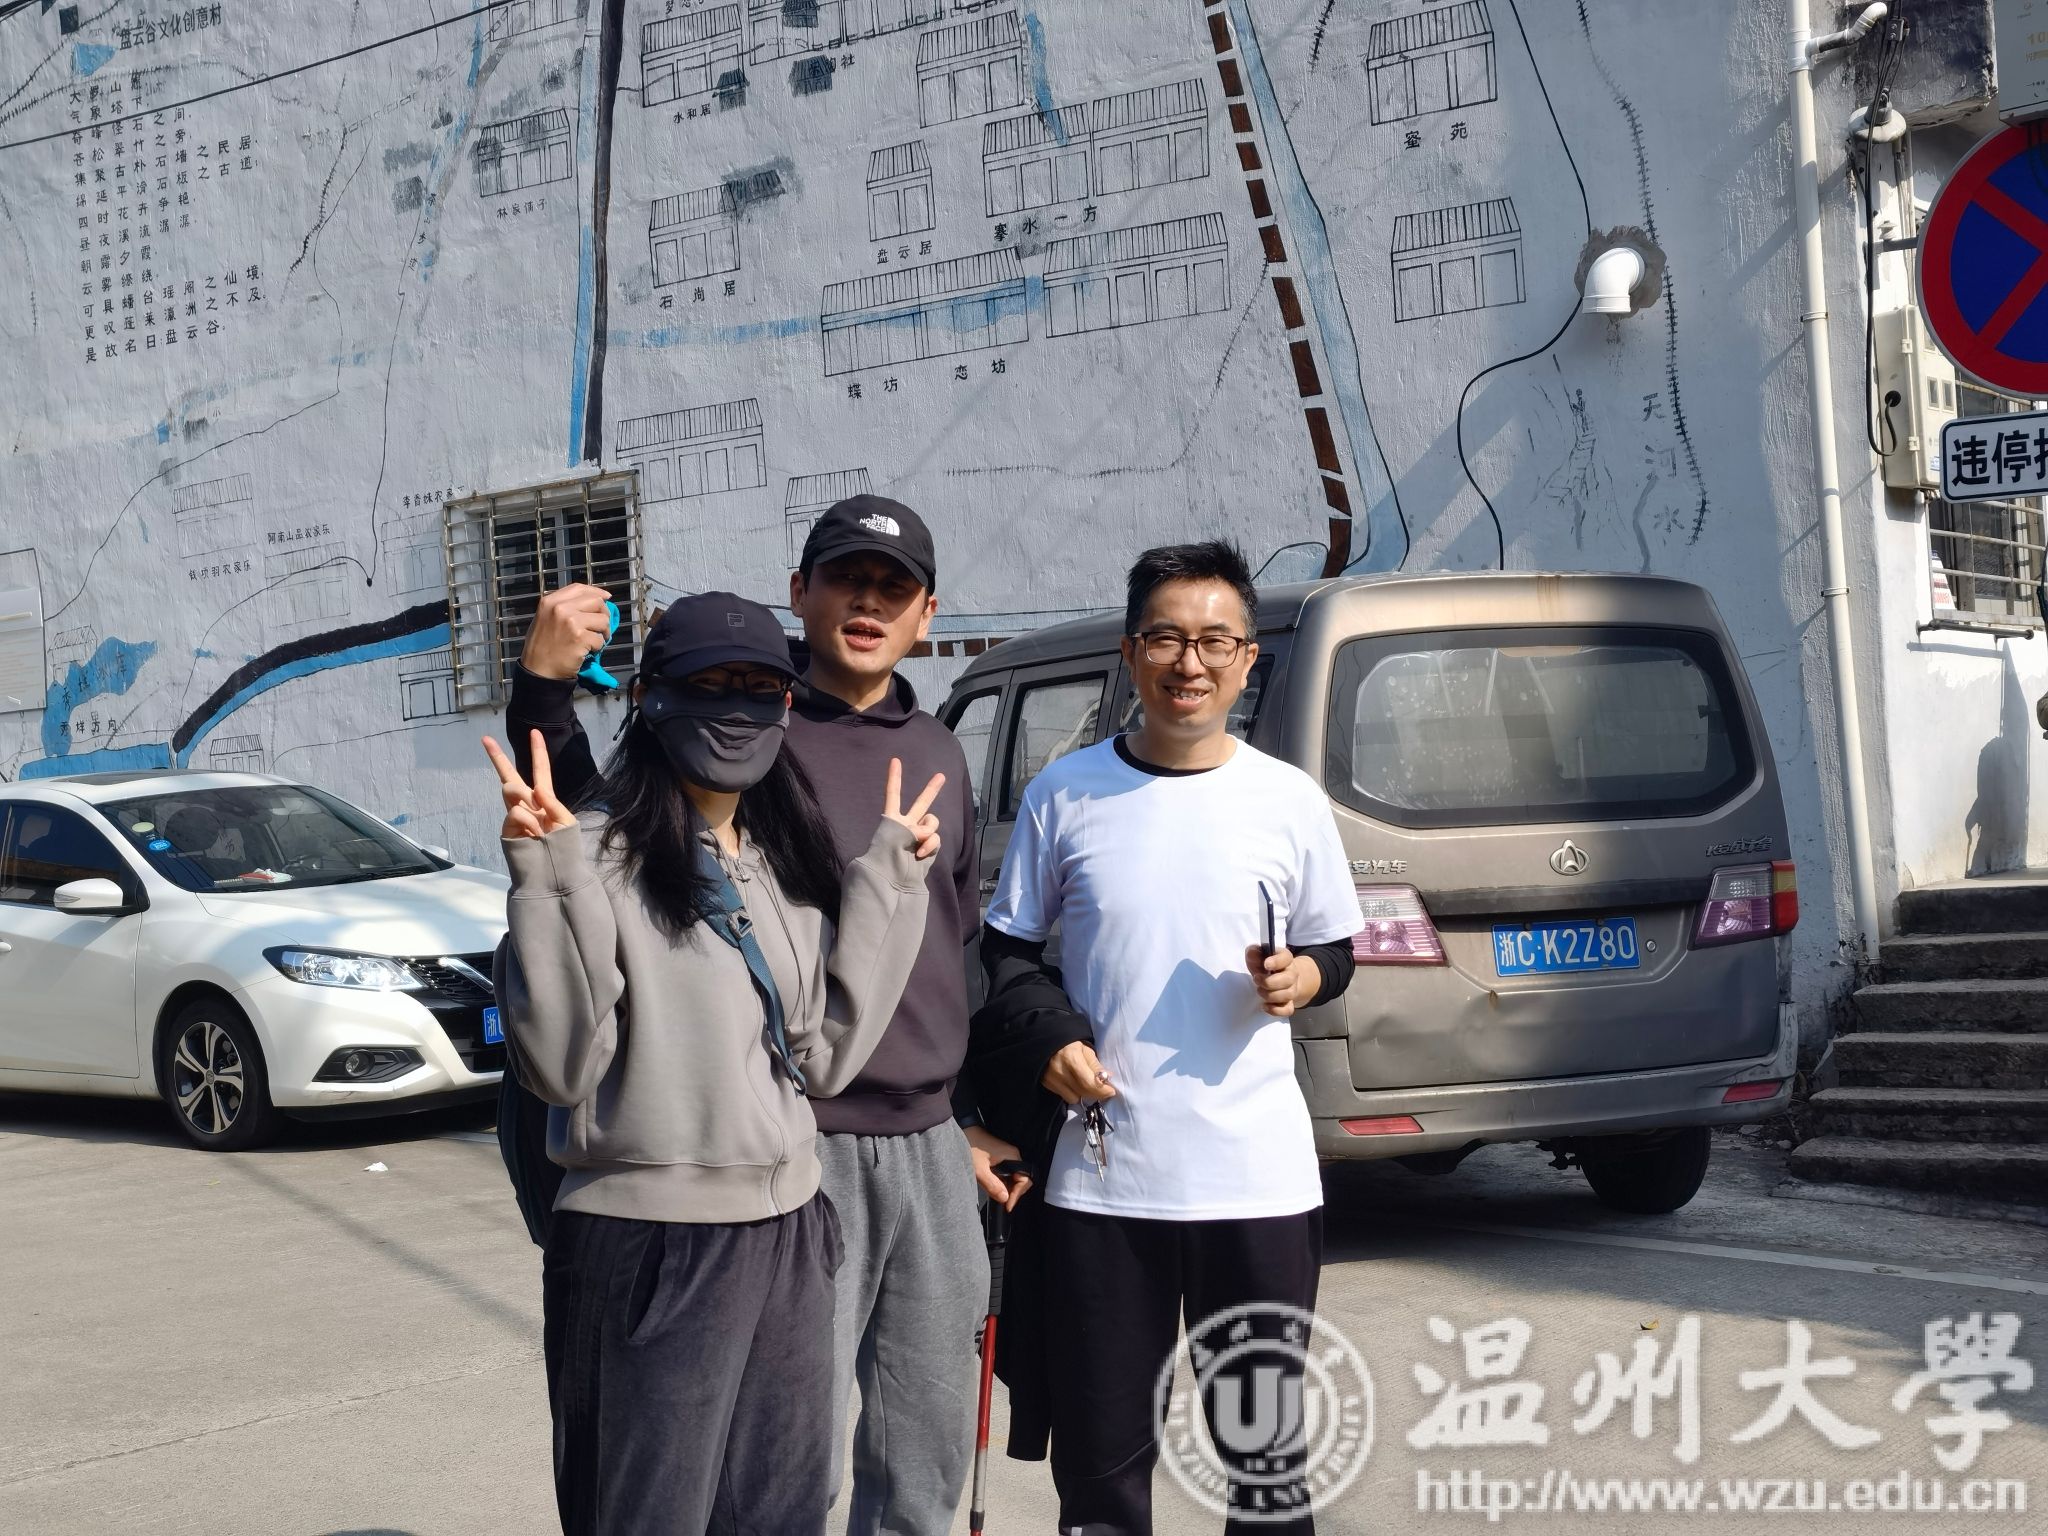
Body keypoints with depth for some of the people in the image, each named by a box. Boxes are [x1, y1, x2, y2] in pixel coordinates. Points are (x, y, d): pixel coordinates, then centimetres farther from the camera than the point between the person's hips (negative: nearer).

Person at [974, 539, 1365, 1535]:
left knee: (1266, 1452, 8)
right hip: (1100, 1177, 0)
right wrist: (1046, 1033, -8)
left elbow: (1335, 951, 12)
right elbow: (1005, 950, 10)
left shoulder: (1290, 801, 3)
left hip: (1259, 1179, 0)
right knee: (1100, 1456, 7)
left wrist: (1301, 979, -9)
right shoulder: (1065, 795, 2)